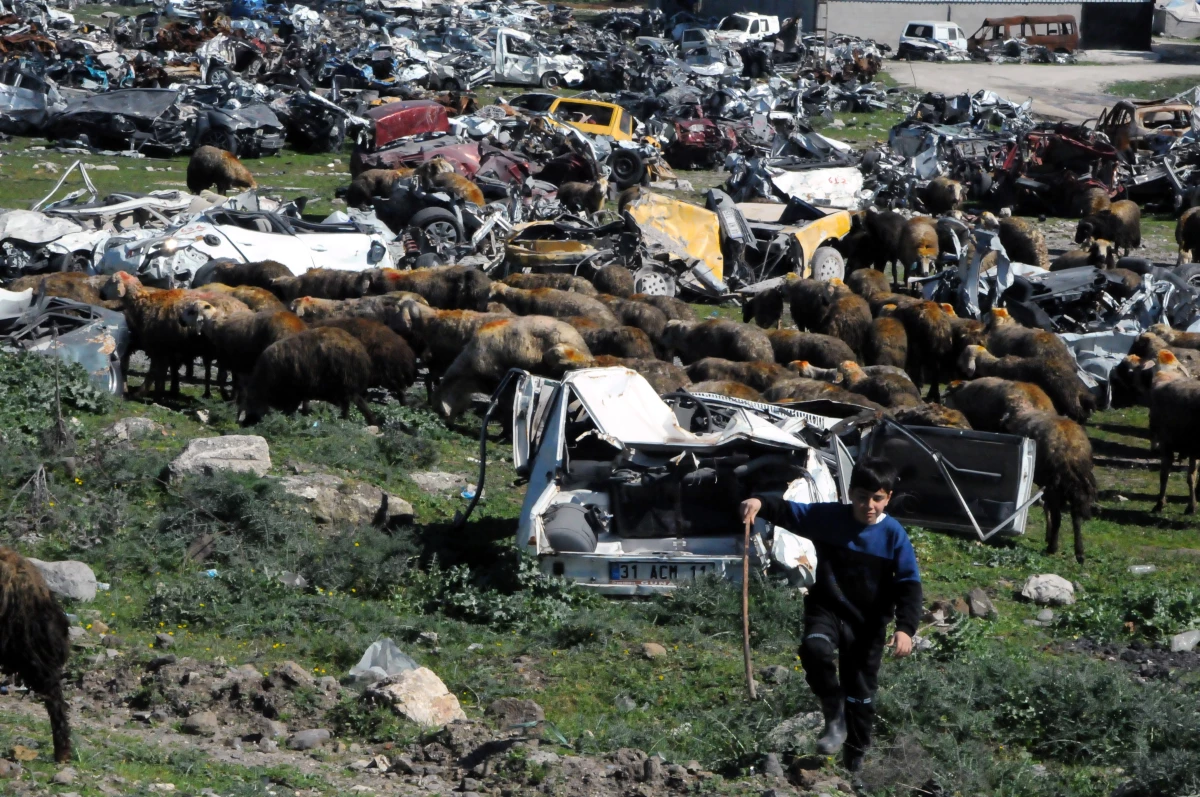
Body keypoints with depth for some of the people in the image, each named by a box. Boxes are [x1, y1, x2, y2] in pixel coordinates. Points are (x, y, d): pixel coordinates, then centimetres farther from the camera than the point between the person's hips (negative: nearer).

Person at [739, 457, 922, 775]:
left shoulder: (894, 535, -12)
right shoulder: (828, 518, -9)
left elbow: (909, 585, -11)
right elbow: (788, 511, -6)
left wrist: (905, 628, -24)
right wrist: (761, 503, -29)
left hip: (868, 622, 0)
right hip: (828, 608, 0)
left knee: (861, 690, 9)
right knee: (814, 648, -33)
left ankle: (855, 755, 30)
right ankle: (835, 718, -15)